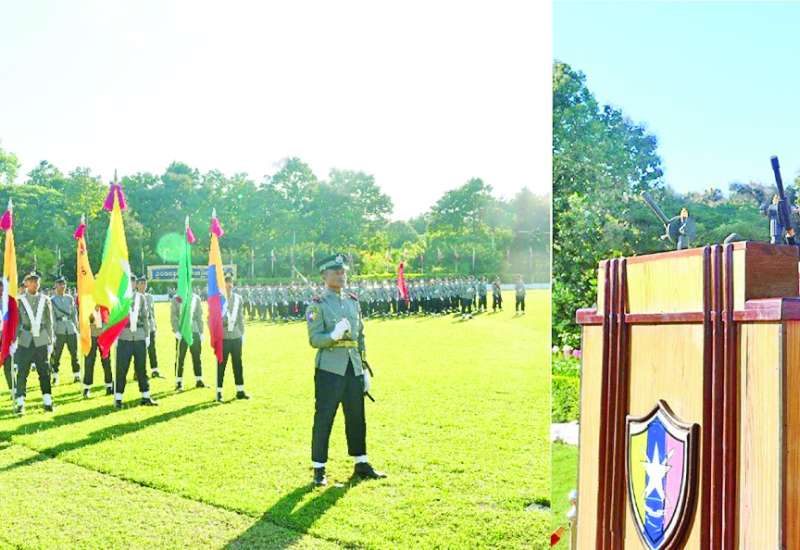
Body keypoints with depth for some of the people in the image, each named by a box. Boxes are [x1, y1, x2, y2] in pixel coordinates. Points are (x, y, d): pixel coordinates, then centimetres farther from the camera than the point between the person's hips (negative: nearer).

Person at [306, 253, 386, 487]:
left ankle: (361, 465, 23)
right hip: (329, 369, -6)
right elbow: (314, 339, -11)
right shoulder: (317, 305, -5)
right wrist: (334, 335, -31)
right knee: (324, 419, -1)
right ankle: (319, 470, 8)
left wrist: (365, 368, 15)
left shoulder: (353, 301, 13)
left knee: (357, 417, 12)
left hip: (353, 369, 6)